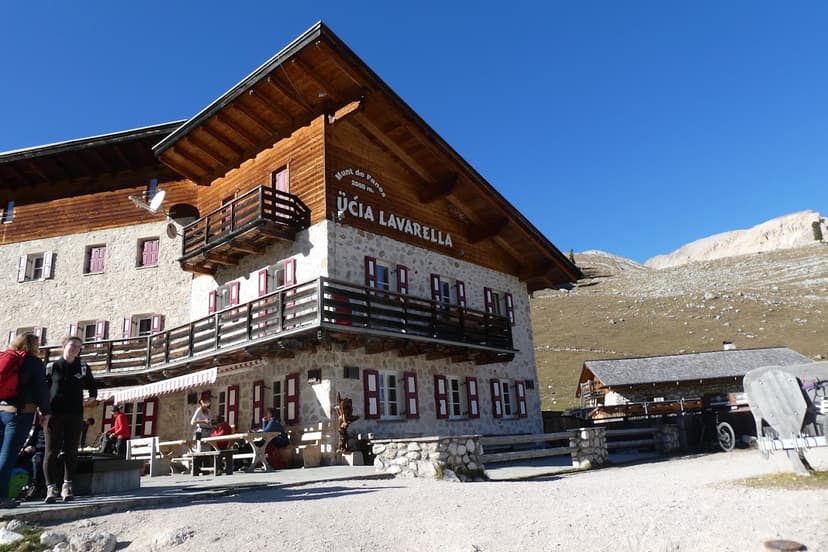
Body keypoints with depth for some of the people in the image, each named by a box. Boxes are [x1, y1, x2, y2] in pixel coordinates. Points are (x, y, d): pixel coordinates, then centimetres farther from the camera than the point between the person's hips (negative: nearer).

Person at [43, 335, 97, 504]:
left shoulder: (83, 367, 9)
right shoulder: (51, 367, 6)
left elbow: (92, 386, 18)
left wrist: (93, 396, -1)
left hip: (75, 415, 1)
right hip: (54, 414, -1)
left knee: (71, 452, 3)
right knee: (51, 451, -3)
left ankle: (67, 486, 11)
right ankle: (51, 487, 1)